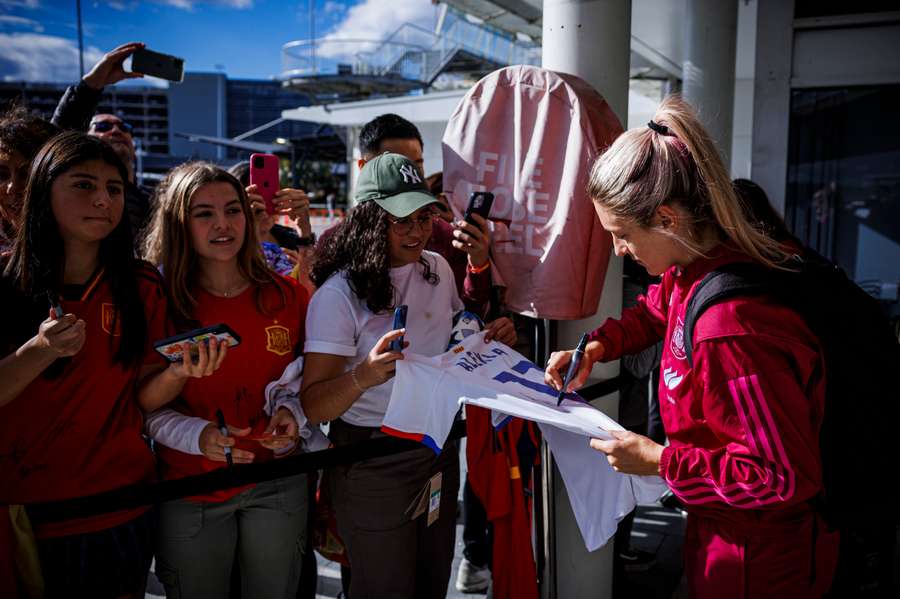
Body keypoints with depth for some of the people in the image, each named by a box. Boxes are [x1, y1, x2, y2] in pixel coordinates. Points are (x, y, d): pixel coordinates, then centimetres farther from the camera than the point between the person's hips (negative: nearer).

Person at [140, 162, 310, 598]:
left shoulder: (288, 295, -4)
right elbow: (146, 407, -5)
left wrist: (291, 413, -11)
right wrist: (199, 435, -21)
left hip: (277, 484, 2)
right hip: (189, 495, -1)